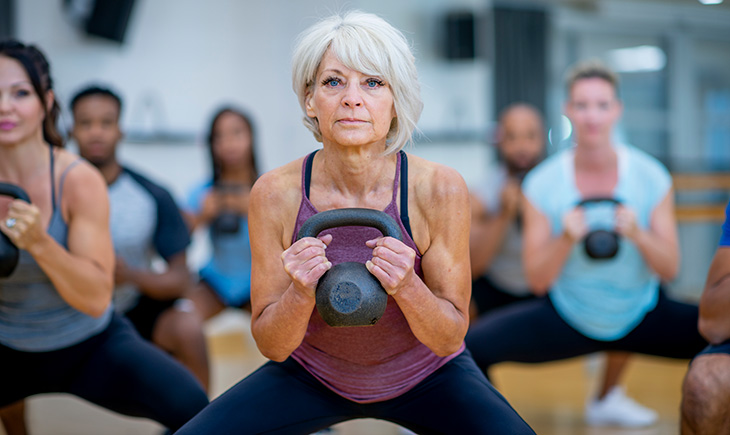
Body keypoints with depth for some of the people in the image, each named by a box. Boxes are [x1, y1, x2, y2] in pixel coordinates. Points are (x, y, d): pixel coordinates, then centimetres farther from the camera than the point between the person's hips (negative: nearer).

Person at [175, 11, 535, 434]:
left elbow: (450, 337, -15)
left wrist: (406, 287, -35)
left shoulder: (440, 189, -23)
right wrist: (301, 293, -34)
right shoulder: (275, 193, -20)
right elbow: (271, 346, -13)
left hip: (426, 378, -1)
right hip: (313, 376, 1)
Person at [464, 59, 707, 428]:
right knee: (471, 346, -20)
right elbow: (537, 281, -10)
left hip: (642, 315, 1)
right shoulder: (541, 184, -11)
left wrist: (638, 235, -26)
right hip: (567, 316, -1)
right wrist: (566, 239, -28)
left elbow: (670, 270, -7)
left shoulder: (651, 176, -9)